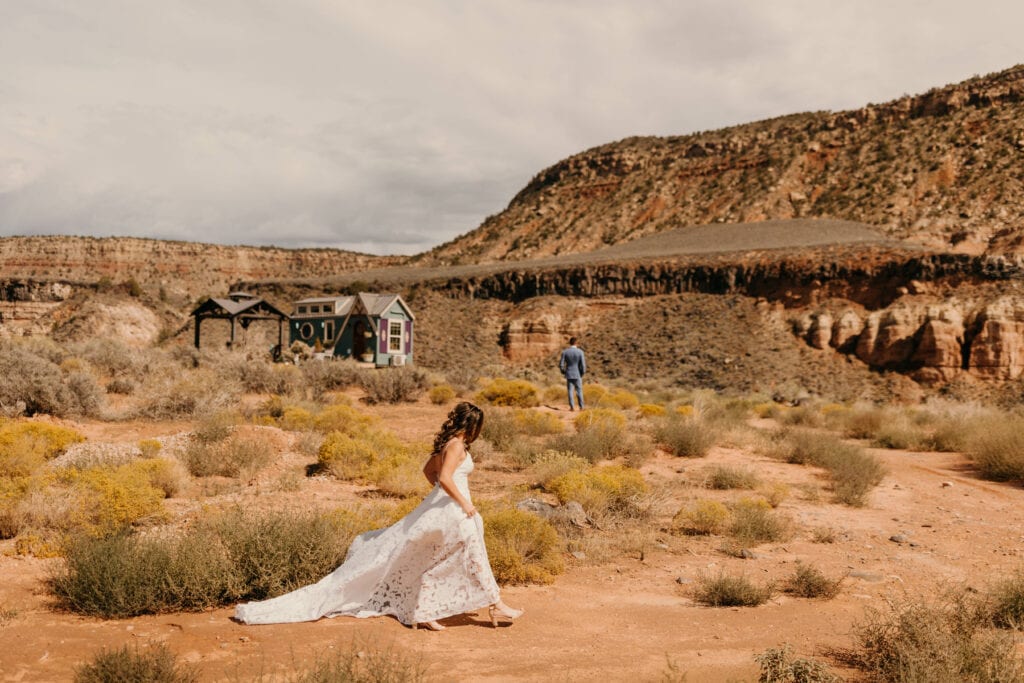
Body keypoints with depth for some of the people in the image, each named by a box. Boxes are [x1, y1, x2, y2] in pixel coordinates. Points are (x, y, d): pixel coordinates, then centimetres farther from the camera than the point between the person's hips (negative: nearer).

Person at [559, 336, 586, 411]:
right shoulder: (580, 351, -9)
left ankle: (571, 407, 2)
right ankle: (581, 407, 9)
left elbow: (561, 364, -6)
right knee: (579, 391, 8)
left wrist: (563, 372, 12)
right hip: (578, 375, -1)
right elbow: (583, 364, -11)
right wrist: (583, 373, 5)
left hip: (569, 375, 1)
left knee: (570, 391, 5)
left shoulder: (565, 352, -5)